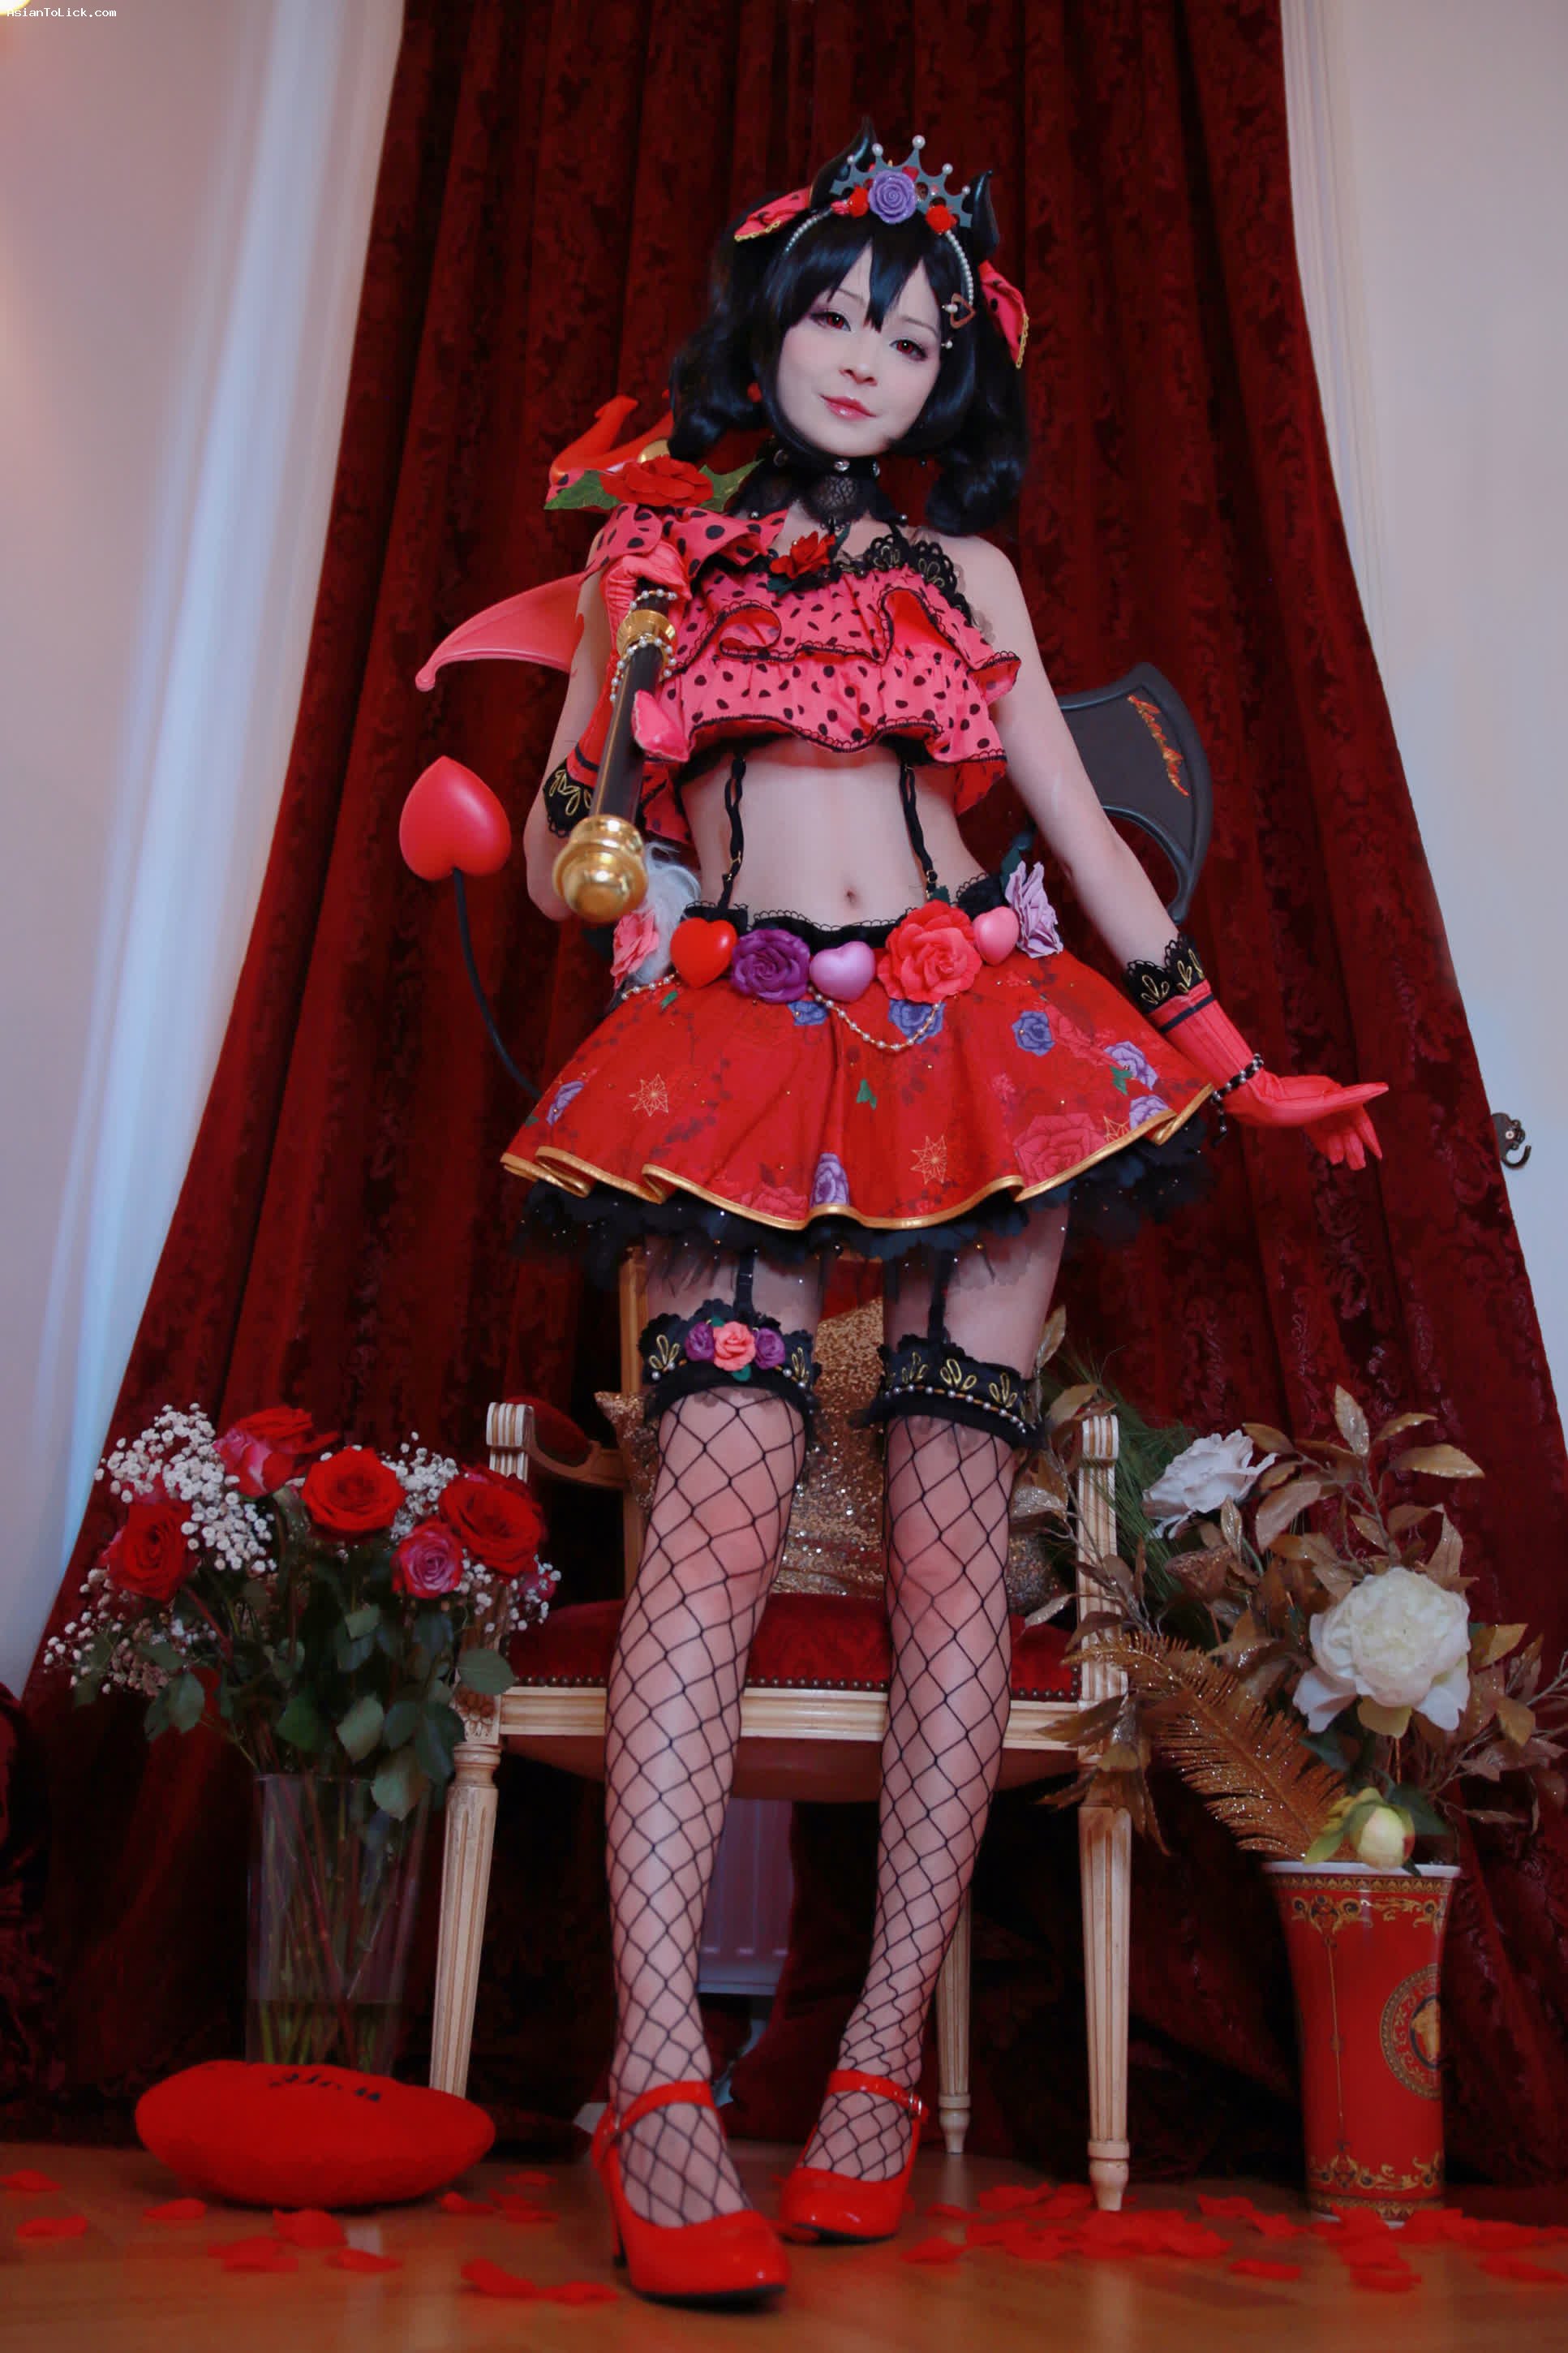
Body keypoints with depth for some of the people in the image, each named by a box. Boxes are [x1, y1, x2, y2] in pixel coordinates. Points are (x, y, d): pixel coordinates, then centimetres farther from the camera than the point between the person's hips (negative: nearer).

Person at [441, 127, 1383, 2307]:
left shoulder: (963, 569, 19)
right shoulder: (656, 549, 18)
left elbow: (1082, 825, 18)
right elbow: (561, 850, 19)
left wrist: (1233, 1055, 16)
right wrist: (585, 846, -5)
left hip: (978, 1042, 2)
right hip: (737, 1044, -1)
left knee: (952, 1543, -9)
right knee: (716, 1514, -19)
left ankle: (886, 2054, -1)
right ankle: (657, 2083, -20)